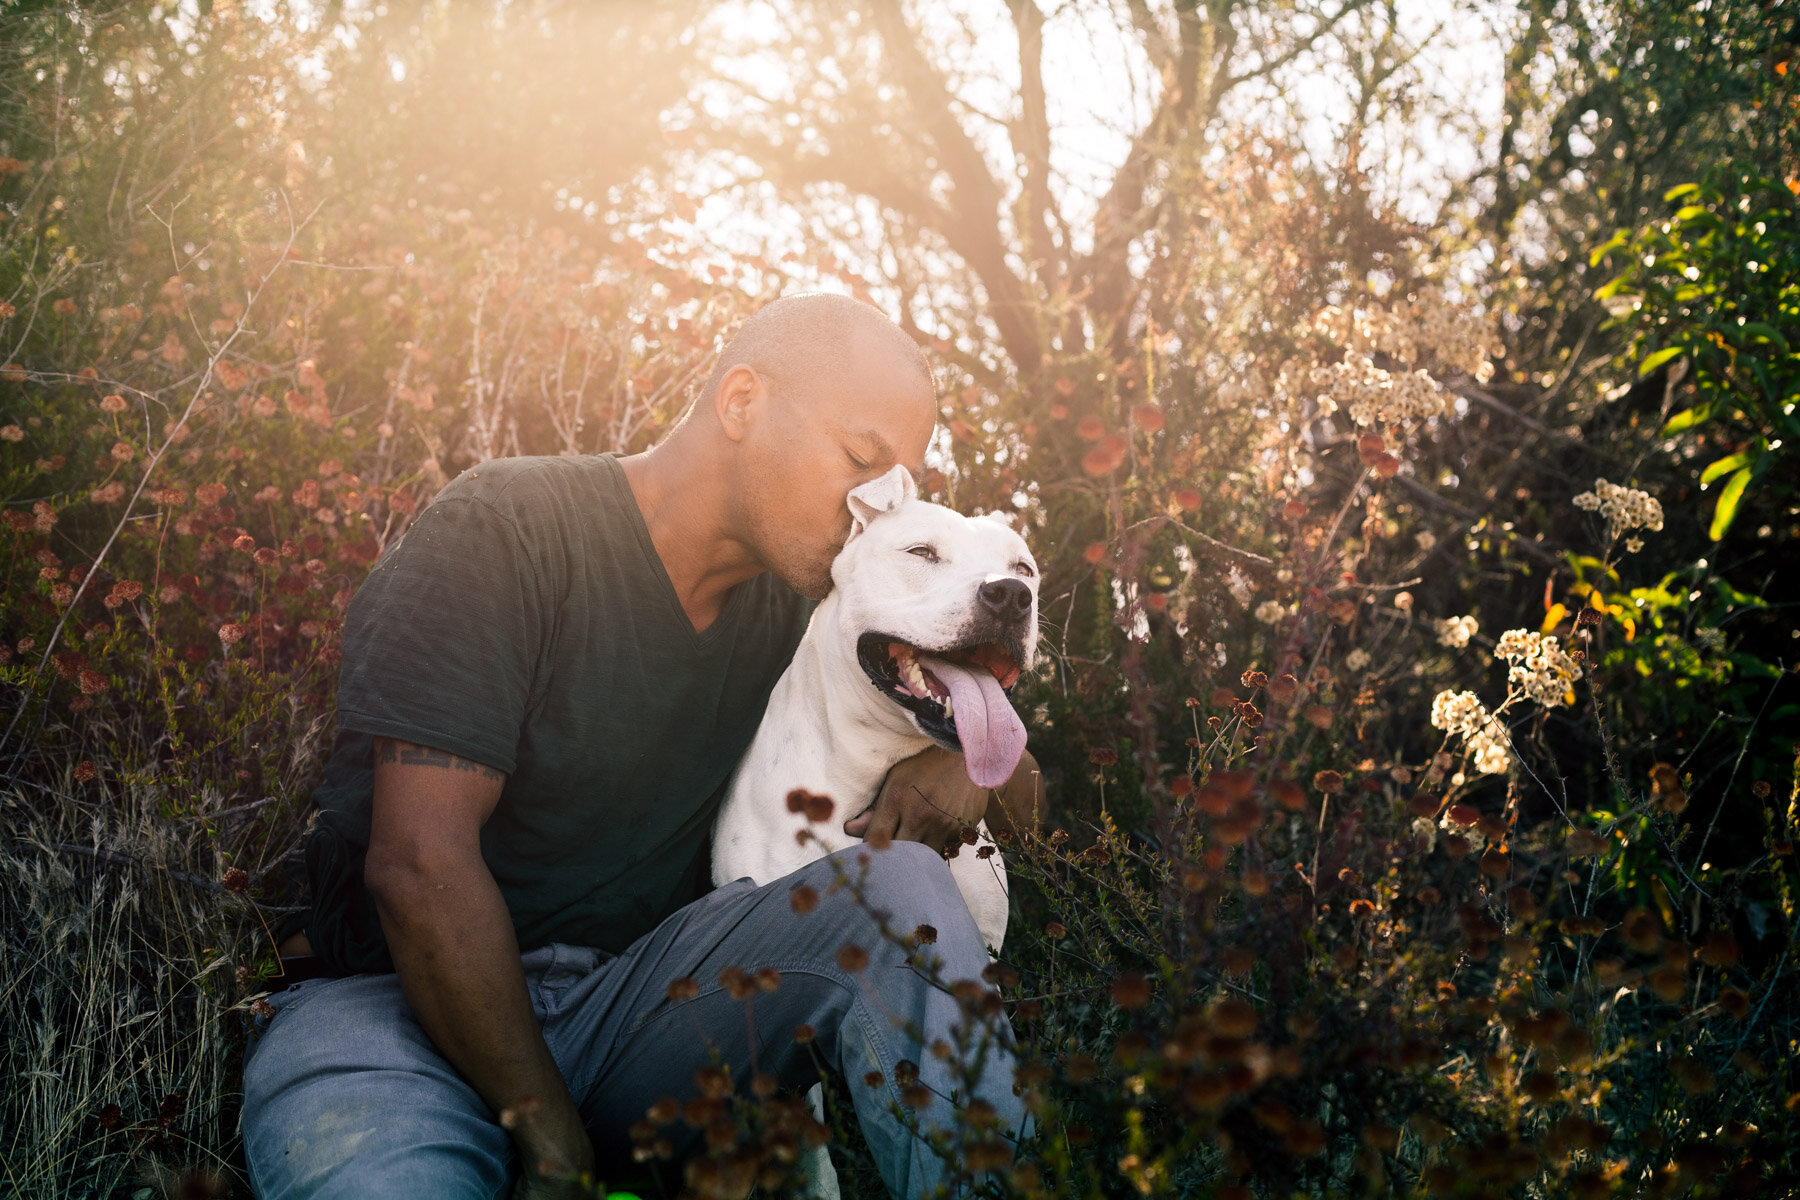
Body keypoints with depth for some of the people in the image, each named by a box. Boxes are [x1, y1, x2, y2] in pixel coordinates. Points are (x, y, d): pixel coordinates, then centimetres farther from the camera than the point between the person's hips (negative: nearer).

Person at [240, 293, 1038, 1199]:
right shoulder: (506, 528, -11)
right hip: (398, 1006, -5)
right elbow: (421, 862, -19)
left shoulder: (788, 605, 8)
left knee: (901, 884, -19)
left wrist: (956, 768, -8)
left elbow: (1011, 764, 18)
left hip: (627, 1004, 5)